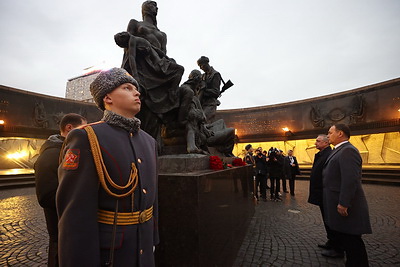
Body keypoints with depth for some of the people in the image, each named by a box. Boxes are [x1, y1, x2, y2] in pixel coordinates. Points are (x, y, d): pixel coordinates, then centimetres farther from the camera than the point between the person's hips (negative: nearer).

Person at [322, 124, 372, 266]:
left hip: (345, 207, -10)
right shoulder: (340, 150, 13)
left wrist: (343, 204, -24)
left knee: (351, 242, 4)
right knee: (341, 238, 21)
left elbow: (350, 180, -26)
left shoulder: (348, 150, -19)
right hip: (338, 205, 10)